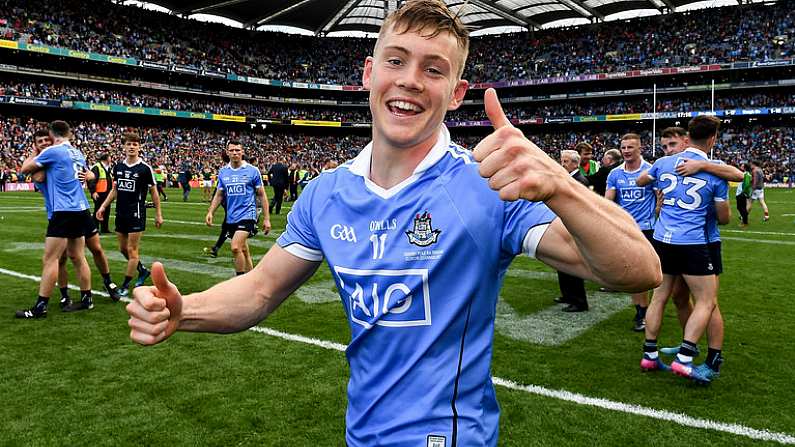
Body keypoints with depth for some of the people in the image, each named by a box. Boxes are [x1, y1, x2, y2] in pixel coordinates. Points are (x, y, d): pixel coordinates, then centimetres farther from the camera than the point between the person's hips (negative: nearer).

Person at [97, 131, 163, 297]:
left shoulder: (145, 168, -9)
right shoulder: (118, 167, 6)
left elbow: (154, 192, -4)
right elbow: (115, 189, 17)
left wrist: (158, 214, -4)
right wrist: (104, 206, 9)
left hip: (136, 214, -6)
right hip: (121, 214, 6)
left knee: (132, 250, -2)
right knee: (123, 249, 13)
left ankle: (125, 286, 8)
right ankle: (142, 271, 34)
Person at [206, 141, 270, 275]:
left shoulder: (253, 171, -4)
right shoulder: (223, 172, 8)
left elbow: (261, 195, 0)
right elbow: (219, 195, 15)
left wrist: (266, 218, -2)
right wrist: (210, 212, 1)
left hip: (247, 215, -5)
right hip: (231, 218, 5)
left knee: (236, 248, -22)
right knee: (244, 251, 13)